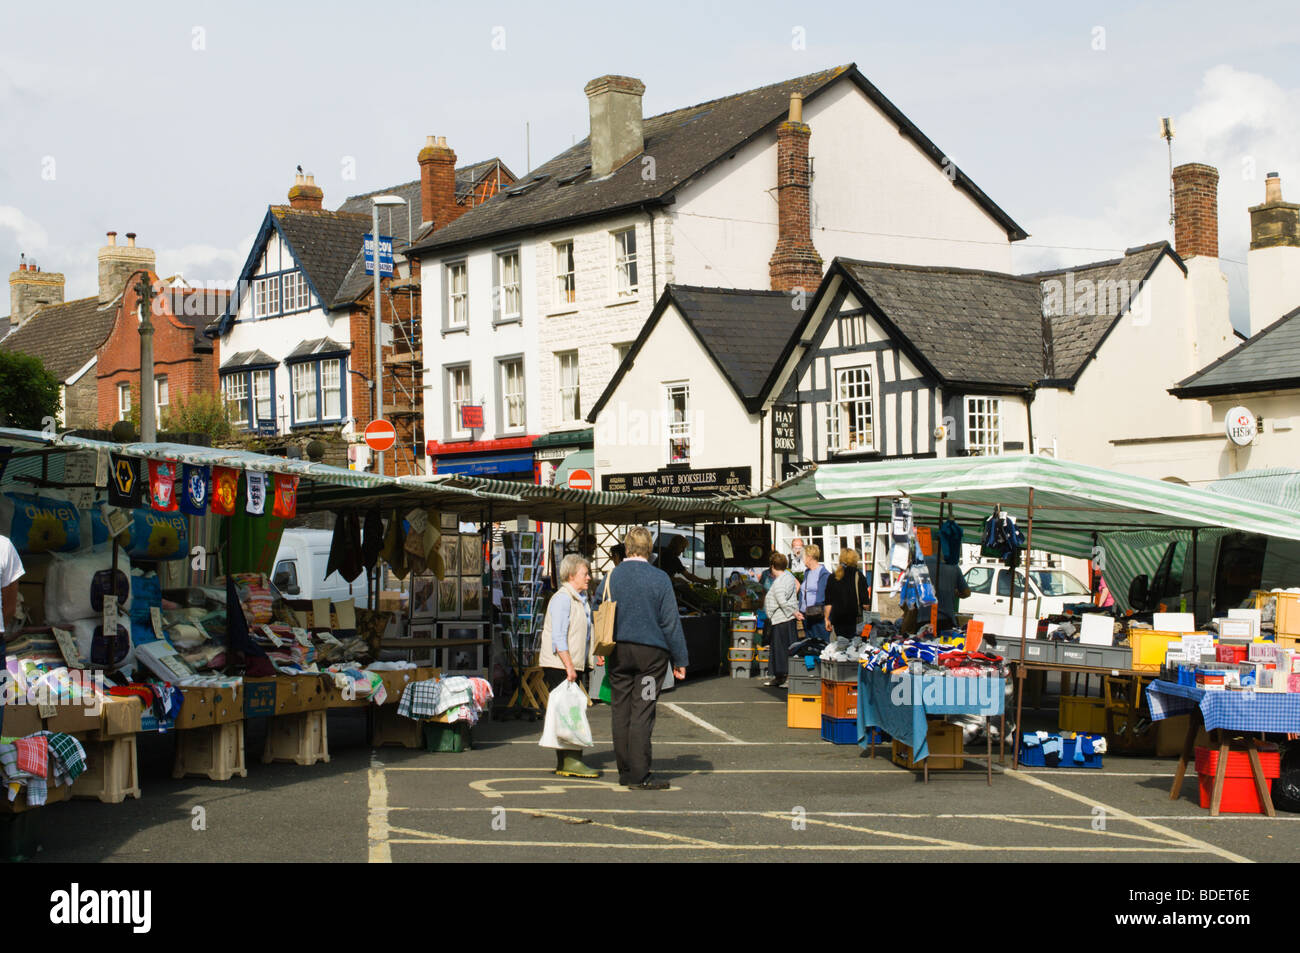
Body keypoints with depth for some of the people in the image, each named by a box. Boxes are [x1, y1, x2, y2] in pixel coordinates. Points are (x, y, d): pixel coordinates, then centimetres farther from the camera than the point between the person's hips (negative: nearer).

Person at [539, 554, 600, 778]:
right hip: (558, 666, -10)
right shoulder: (562, 599, -13)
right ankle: (570, 761, -13)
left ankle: (563, 761, 14)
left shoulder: (581, 600, 17)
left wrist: (594, 654, 16)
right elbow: (558, 636, -19)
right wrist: (569, 666, -22)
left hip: (572, 666, 10)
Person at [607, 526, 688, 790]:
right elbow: (671, 622, -5)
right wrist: (680, 660, 0)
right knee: (642, 713, -2)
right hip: (650, 652, -3)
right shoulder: (659, 579, -7)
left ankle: (625, 772, 15)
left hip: (618, 651, 3)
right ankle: (639, 775, -2)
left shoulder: (611, 577, 0)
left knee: (621, 711, 9)